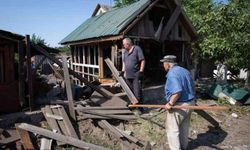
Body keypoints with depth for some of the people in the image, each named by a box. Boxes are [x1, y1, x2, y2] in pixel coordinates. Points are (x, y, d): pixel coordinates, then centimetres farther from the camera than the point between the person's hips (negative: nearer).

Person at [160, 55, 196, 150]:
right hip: (190, 103, 9)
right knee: (184, 127, 22)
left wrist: (170, 103, -20)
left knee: (172, 129, 5)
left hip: (179, 105, -9)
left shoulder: (172, 74, -19)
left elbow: (177, 92, -30)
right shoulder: (185, 71, 10)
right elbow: (191, 88, 12)